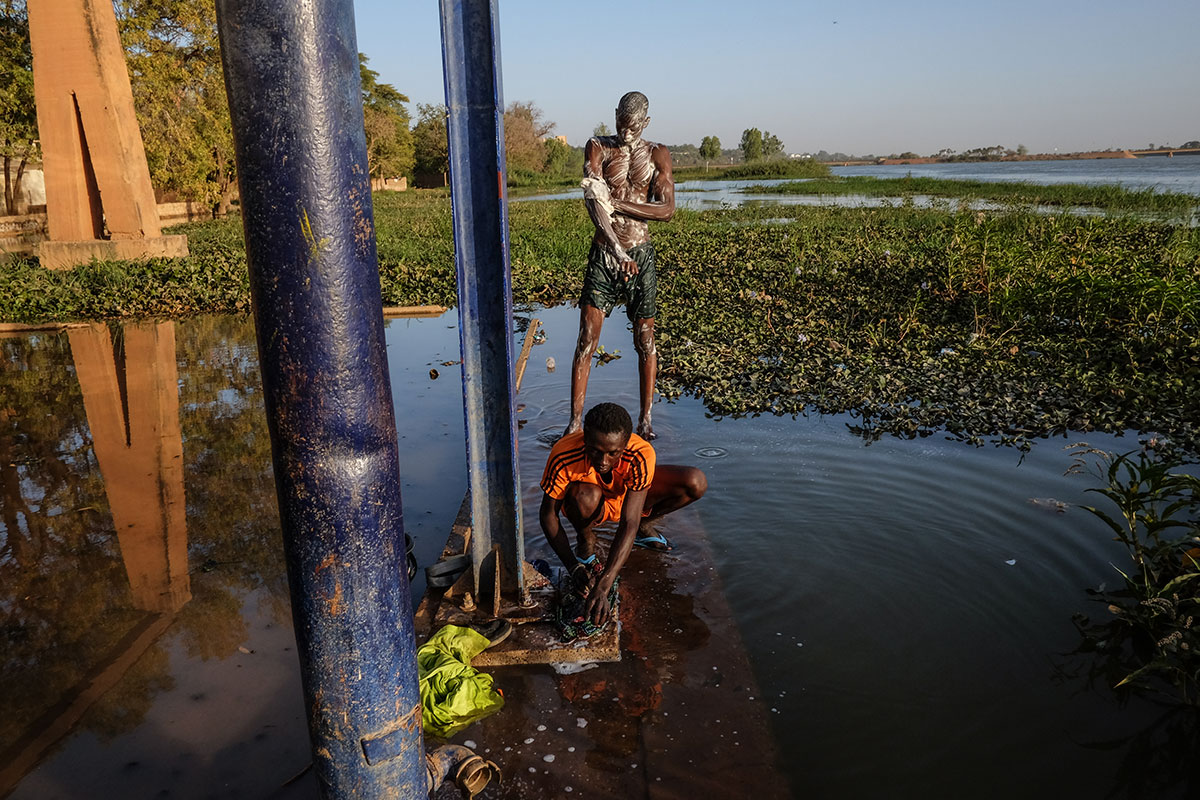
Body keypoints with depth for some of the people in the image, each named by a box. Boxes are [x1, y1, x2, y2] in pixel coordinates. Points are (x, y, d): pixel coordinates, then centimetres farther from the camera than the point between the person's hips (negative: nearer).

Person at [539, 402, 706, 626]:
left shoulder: (641, 455, -37)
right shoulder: (564, 457, -37)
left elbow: (628, 525, -40)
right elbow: (548, 514, -23)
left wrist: (602, 588, -49)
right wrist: (574, 568, -31)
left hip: (626, 495, 1)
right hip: (589, 505, -1)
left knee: (696, 483, -22)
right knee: (586, 497, -40)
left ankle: (643, 526, 6)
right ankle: (585, 541, -4)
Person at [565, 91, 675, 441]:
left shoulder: (657, 154, 5)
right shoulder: (598, 147, 2)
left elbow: (667, 210, -7)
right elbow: (593, 202, -14)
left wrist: (616, 203, -17)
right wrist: (618, 250, -28)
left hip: (640, 254, 1)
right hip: (603, 254, -1)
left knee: (645, 340, 5)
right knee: (587, 339, -4)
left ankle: (645, 419, 17)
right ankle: (575, 422, 3)